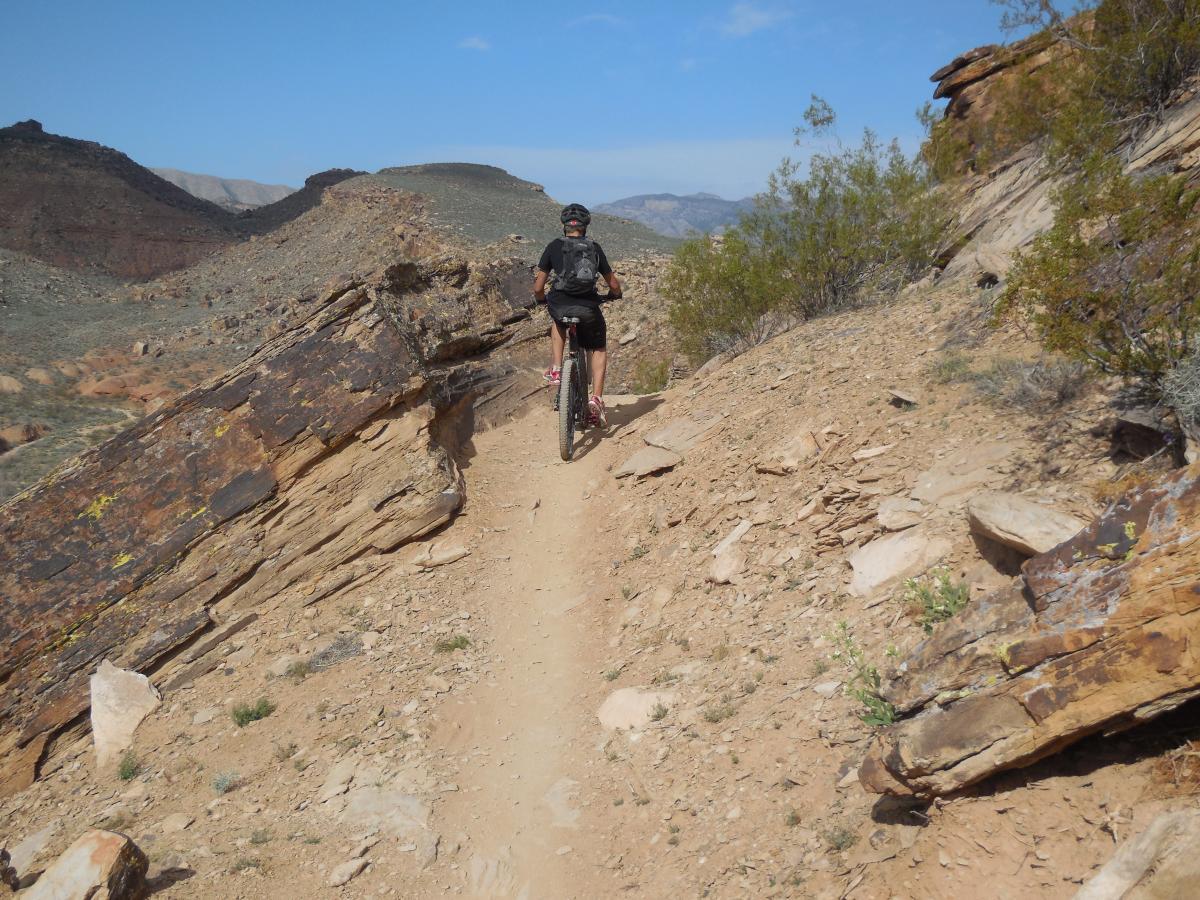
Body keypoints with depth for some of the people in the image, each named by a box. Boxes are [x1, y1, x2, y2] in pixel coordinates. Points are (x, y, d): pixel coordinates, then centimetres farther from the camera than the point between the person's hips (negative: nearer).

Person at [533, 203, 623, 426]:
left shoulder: (554, 246, 10)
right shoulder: (595, 248, 13)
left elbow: (538, 288, 8)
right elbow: (614, 286, 16)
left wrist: (543, 300, 30)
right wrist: (613, 295, 39)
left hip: (560, 305, 0)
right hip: (588, 308, 0)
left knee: (559, 323, 37)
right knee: (599, 349, 23)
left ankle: (556, 370, 21)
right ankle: (596, 398, 5)